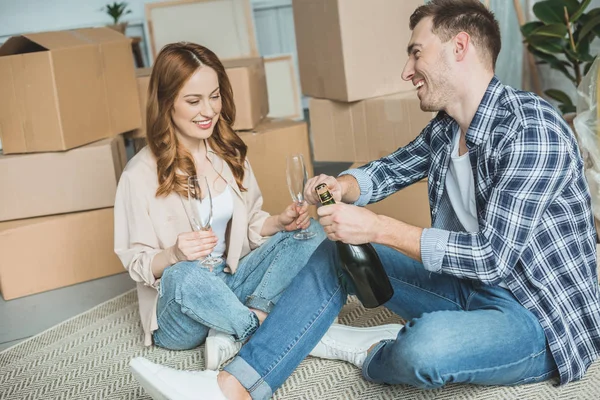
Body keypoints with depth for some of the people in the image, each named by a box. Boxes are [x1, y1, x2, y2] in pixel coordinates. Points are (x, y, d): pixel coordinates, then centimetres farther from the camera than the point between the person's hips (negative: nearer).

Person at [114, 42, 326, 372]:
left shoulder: (230, 154, 4)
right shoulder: (141, 174, -13)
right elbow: (137, 264, -11)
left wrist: (280, 222, -11)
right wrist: (174, 255, -32)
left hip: (233, 283, 6)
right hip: (178, 317, -5)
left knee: (310, 233, -12)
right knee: (185, 276, -39)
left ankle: (234, 333, -23)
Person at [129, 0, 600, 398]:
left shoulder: (532, 129, -22)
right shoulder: (445, 129, 4)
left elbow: (491, 257, -27)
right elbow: (389, 170, 19)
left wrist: (377, 227, -25)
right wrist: (341, 186, -3)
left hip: (541, 318, -8)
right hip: (471, 288, 8)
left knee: (425, 346, -38)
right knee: (338, 250, 3)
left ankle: (365, 353, 1)